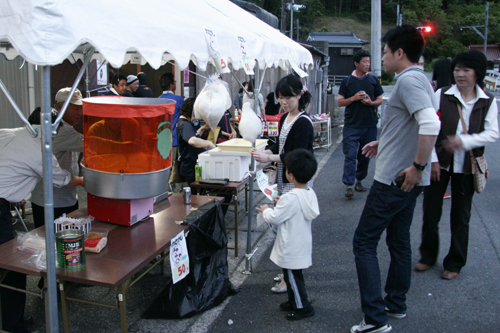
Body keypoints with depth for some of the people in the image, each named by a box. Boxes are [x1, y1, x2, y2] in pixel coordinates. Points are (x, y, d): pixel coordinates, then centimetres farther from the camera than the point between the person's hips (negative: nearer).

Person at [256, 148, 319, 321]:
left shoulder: (290, 198, -29)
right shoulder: (310, 193, -2)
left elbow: (275, 218, -20)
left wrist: (266, 210, -1)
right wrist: (281, 204, 11)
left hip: (291, 248, -9)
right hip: (302, 244, 9)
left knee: (292, 276, 7)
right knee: (295, 275, 23)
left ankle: (303, 307, 17)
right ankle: (294, 302, 37)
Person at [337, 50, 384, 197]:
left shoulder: (373, 80, 9)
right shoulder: (347, 81, 4)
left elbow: (380, 99, 11)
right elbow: (339, 102, 3)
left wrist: (371, 102, -9)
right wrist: (353, 98, -13)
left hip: (370, 125, 3)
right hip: (351, 125, -3)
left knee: (365, 156, 10)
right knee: (350, 155, -9)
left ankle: (359, 180, 25)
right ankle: (349, 185, -9)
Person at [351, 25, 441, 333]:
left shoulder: (408, 80, -18)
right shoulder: (420, 80, 14)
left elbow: (431, 126, -32)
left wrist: (419, 165, -25)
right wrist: (383, 143, 23)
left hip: (395, 179, -10)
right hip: (408, 180, 10)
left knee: (364, 242, -3)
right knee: (399, 241, 20)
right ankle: (396, 304, 34)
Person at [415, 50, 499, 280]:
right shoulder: (442, 95, -4)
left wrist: (464, 141, -20)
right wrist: (432, 159, -10)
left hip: (466, 167, 1)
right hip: (440, 163, 0)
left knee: (460, 217, 9)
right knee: (431, 212, 6)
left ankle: (455, 263, 25)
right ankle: (428, 256, 27)